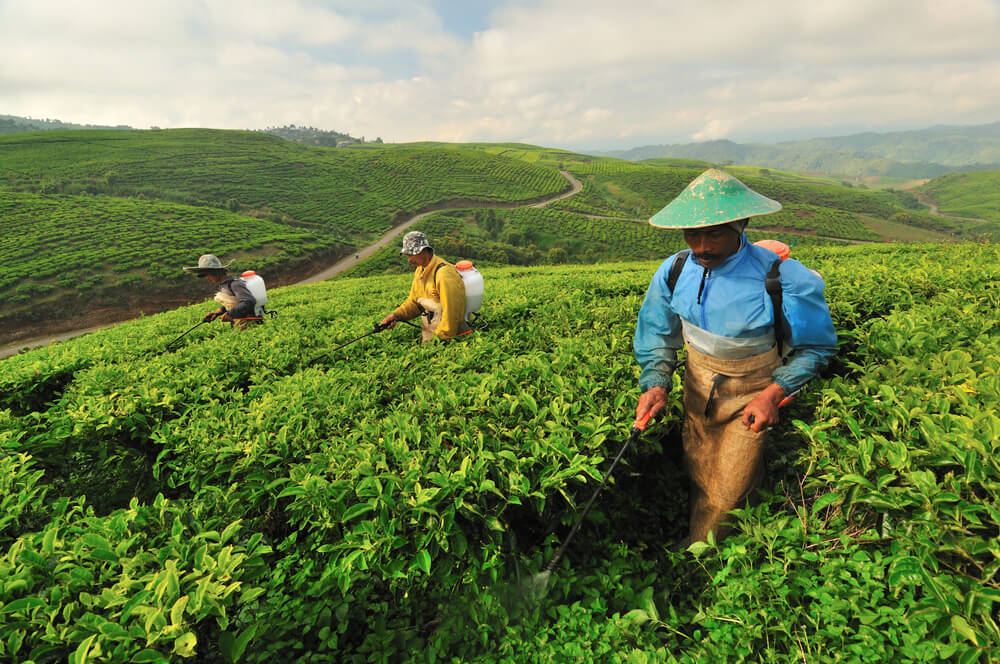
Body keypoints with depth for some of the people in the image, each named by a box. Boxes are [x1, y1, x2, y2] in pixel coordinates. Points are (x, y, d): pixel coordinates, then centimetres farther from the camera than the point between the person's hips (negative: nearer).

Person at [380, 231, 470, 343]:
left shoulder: (444, 274, -22)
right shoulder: (419, 269, 8)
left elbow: (451, 312, -23)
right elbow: (414, 301, 16)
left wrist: (440, 338, -18)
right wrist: (396, 315, 0)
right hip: (427, 330, 8)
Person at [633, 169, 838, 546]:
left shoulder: (785, 281, -25)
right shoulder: (674, 272, -14)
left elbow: (817, 347, -9)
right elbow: (657, 335, 1)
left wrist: (775, 392, -22)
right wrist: (655, 383, -16)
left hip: (751, 400, -3)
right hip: (698, 394, 4)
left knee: (726, 498, 4)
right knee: (700, 483, 22)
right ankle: (697, 537, 51)